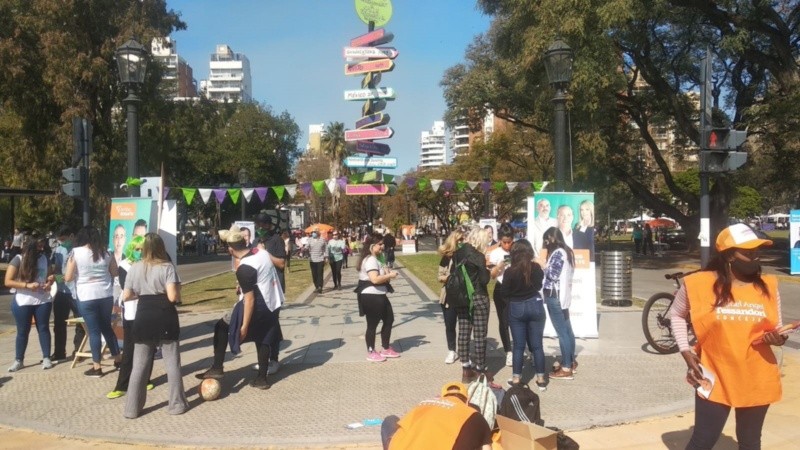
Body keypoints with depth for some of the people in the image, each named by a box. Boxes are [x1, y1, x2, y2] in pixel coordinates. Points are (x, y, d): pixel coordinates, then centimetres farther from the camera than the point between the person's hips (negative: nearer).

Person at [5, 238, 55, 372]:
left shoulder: (44, 258, 6)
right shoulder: (18, 259, -5)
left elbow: (49, 275, 21)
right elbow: (8, 282, -9)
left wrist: (50, 280, -3)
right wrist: (27, 285, -20)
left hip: (43, 300, 3)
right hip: (22, 302, -3)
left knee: (43, 328, 5)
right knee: (22, 331, 5)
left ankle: (46, 358, 11)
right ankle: (18, 360, 17)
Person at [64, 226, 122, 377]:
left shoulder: (76, 252, -6)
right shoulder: (105, 252, 4)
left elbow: (68, 278, -5)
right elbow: (115, 273, 13)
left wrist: (79, 274, 14)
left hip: (87, 297, -4)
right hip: (106, 295, 4)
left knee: (94, 331, 2)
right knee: (107, 327, 19)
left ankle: (97, 367, 6)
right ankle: (118, 358, 26)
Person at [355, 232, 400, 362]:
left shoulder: (375, 259, 14)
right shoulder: (370, 260, -20)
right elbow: (375, 279, -31)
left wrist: (386, 273, 6)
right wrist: (390, 275, -18)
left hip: (379, 295, 11)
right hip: (371, 297, -11)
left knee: (389, 319, 18)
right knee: (372, 324, 2)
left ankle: (386, 349, 30)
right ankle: (371, 353, 18)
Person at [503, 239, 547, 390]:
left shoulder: (510, 271, -14)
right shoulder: (536, 268, -7)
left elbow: (505, 293, -6)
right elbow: (539, 286, 8)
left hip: (516, 308, -1)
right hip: (535, 306, 2)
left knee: (518, 346, 7)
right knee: (537, 345, 8)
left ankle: (516, 378, 11)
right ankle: (540, 378, 12)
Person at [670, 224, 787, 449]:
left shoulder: (768, 285, -1)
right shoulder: (700, 284, -10)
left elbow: (777, 329, 10)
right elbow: (676, 314, 6)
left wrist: (779, 338, -13)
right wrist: (686, 352, -3)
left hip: (758, 380, 3)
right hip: (716, 378, -3)